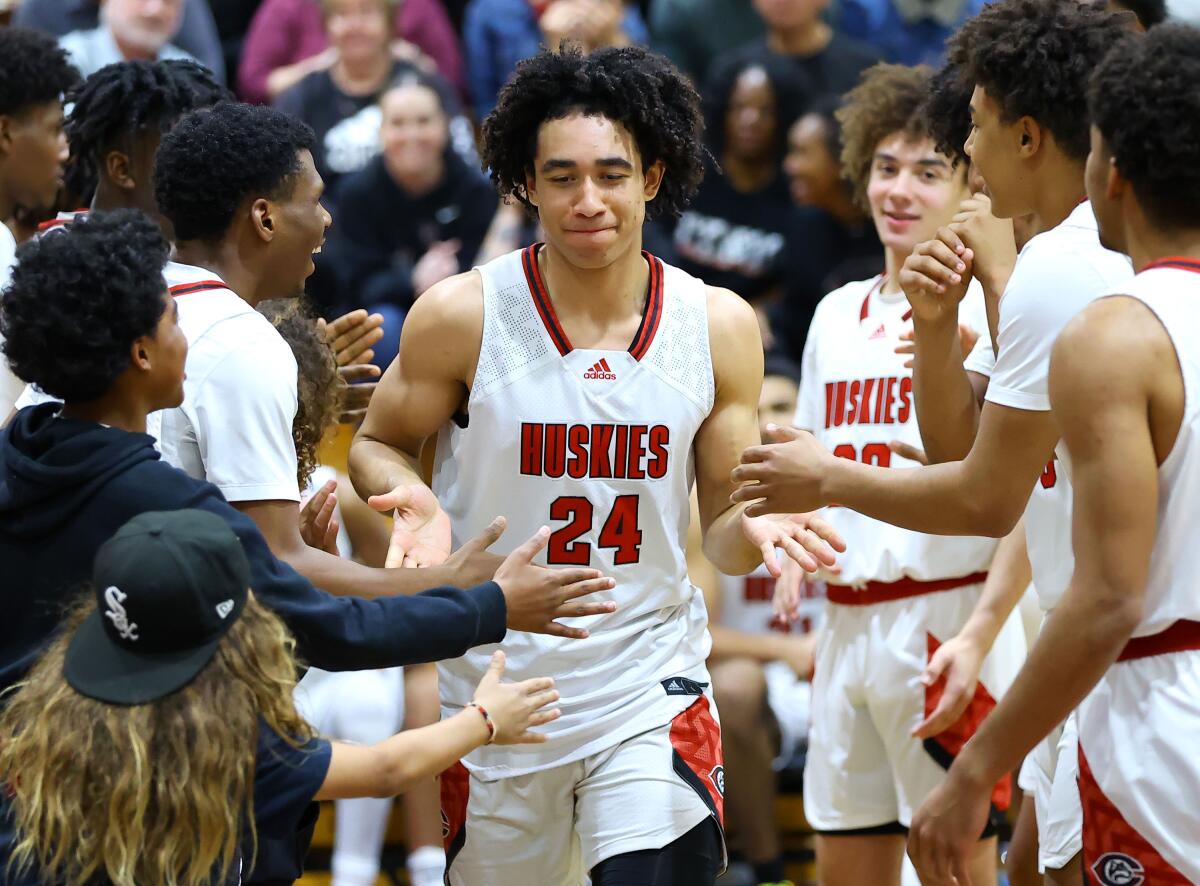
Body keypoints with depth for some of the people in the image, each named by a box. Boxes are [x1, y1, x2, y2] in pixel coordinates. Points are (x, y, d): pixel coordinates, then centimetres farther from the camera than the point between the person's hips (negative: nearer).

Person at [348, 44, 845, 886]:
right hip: (497, 688, 0)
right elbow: (378, 446, 5)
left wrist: (757, 527, -19)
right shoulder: (463, 316, -10)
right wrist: (416, 503, -17)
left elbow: (723, 529, 4)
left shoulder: (719, 326, -3)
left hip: (652, 691, 0)